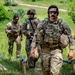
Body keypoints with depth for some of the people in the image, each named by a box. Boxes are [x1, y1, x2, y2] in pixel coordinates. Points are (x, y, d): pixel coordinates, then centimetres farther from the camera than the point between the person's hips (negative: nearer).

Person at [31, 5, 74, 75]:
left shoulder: (62, 24, -3)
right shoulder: (43, 24, -1)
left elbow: (69, 37, 3)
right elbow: (36, 36, 2)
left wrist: (71, 50, -3)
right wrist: (32, 49, -6)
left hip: (56, 51, -2)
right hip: (45, 51, 2)